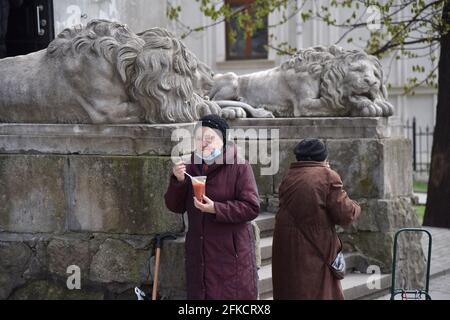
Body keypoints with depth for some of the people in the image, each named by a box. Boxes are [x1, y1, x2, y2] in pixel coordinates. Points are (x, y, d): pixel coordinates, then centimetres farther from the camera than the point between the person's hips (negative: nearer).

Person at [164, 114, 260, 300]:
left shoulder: (239, 167, -9)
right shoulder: (191, 167, 9)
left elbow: (252, 207, -13)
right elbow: (175, 207, 7)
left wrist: (216, 209, -23)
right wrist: (178, 181, -11)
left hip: (231, 254, -5)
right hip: (199, 254, 5)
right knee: (200, 294, 10)